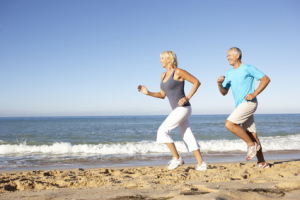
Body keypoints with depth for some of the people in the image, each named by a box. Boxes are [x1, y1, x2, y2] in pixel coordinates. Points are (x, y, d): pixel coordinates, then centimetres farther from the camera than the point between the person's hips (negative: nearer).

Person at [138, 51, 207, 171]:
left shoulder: (178, 72, -10)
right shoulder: (163, 75, 15)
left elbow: (196, 82, -8)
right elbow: (162, 95, 18)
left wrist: (188, 98, -16)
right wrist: (148, 93, 4)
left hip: (183, 108, -9)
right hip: (178, 110, 9)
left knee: (162, 131, -9)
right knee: (188, 137, 8)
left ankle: (176, 158, -2)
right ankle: (201, 164, 10)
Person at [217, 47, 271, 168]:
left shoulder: (248, 69, -2)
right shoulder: (229, 74, 18)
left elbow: (266, 79, -4)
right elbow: (224, 92, 19)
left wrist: (254, 94, -12)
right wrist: (219, 84, -2)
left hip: (249, 103, -7)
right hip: (240, 106, 7)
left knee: (229, 124, -19)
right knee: (252, 135, 5)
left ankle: (251, 145, -7)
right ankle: (262, 163, 10)